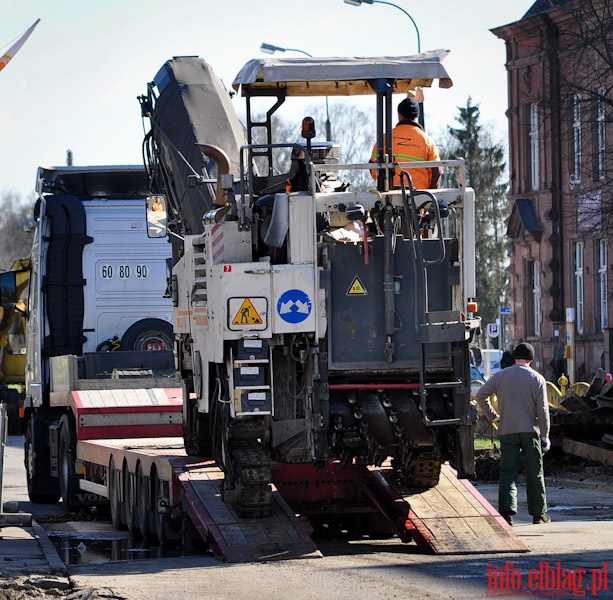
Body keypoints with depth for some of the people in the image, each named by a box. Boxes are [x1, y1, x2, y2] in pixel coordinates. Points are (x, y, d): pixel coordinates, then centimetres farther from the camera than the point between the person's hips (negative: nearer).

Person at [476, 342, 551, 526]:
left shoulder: (500, 376, 5)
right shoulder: (537, 379, 0)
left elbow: (481, 395, 0)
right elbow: (542, 410, -3)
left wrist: (492, 415, 11)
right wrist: (545, 437, 1)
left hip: (507, 431, 1)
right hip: (530, 430, -1)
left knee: (507, 473, 0)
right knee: (534, 474, 7)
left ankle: (507, 511, -13)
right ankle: (539, 513, 10)